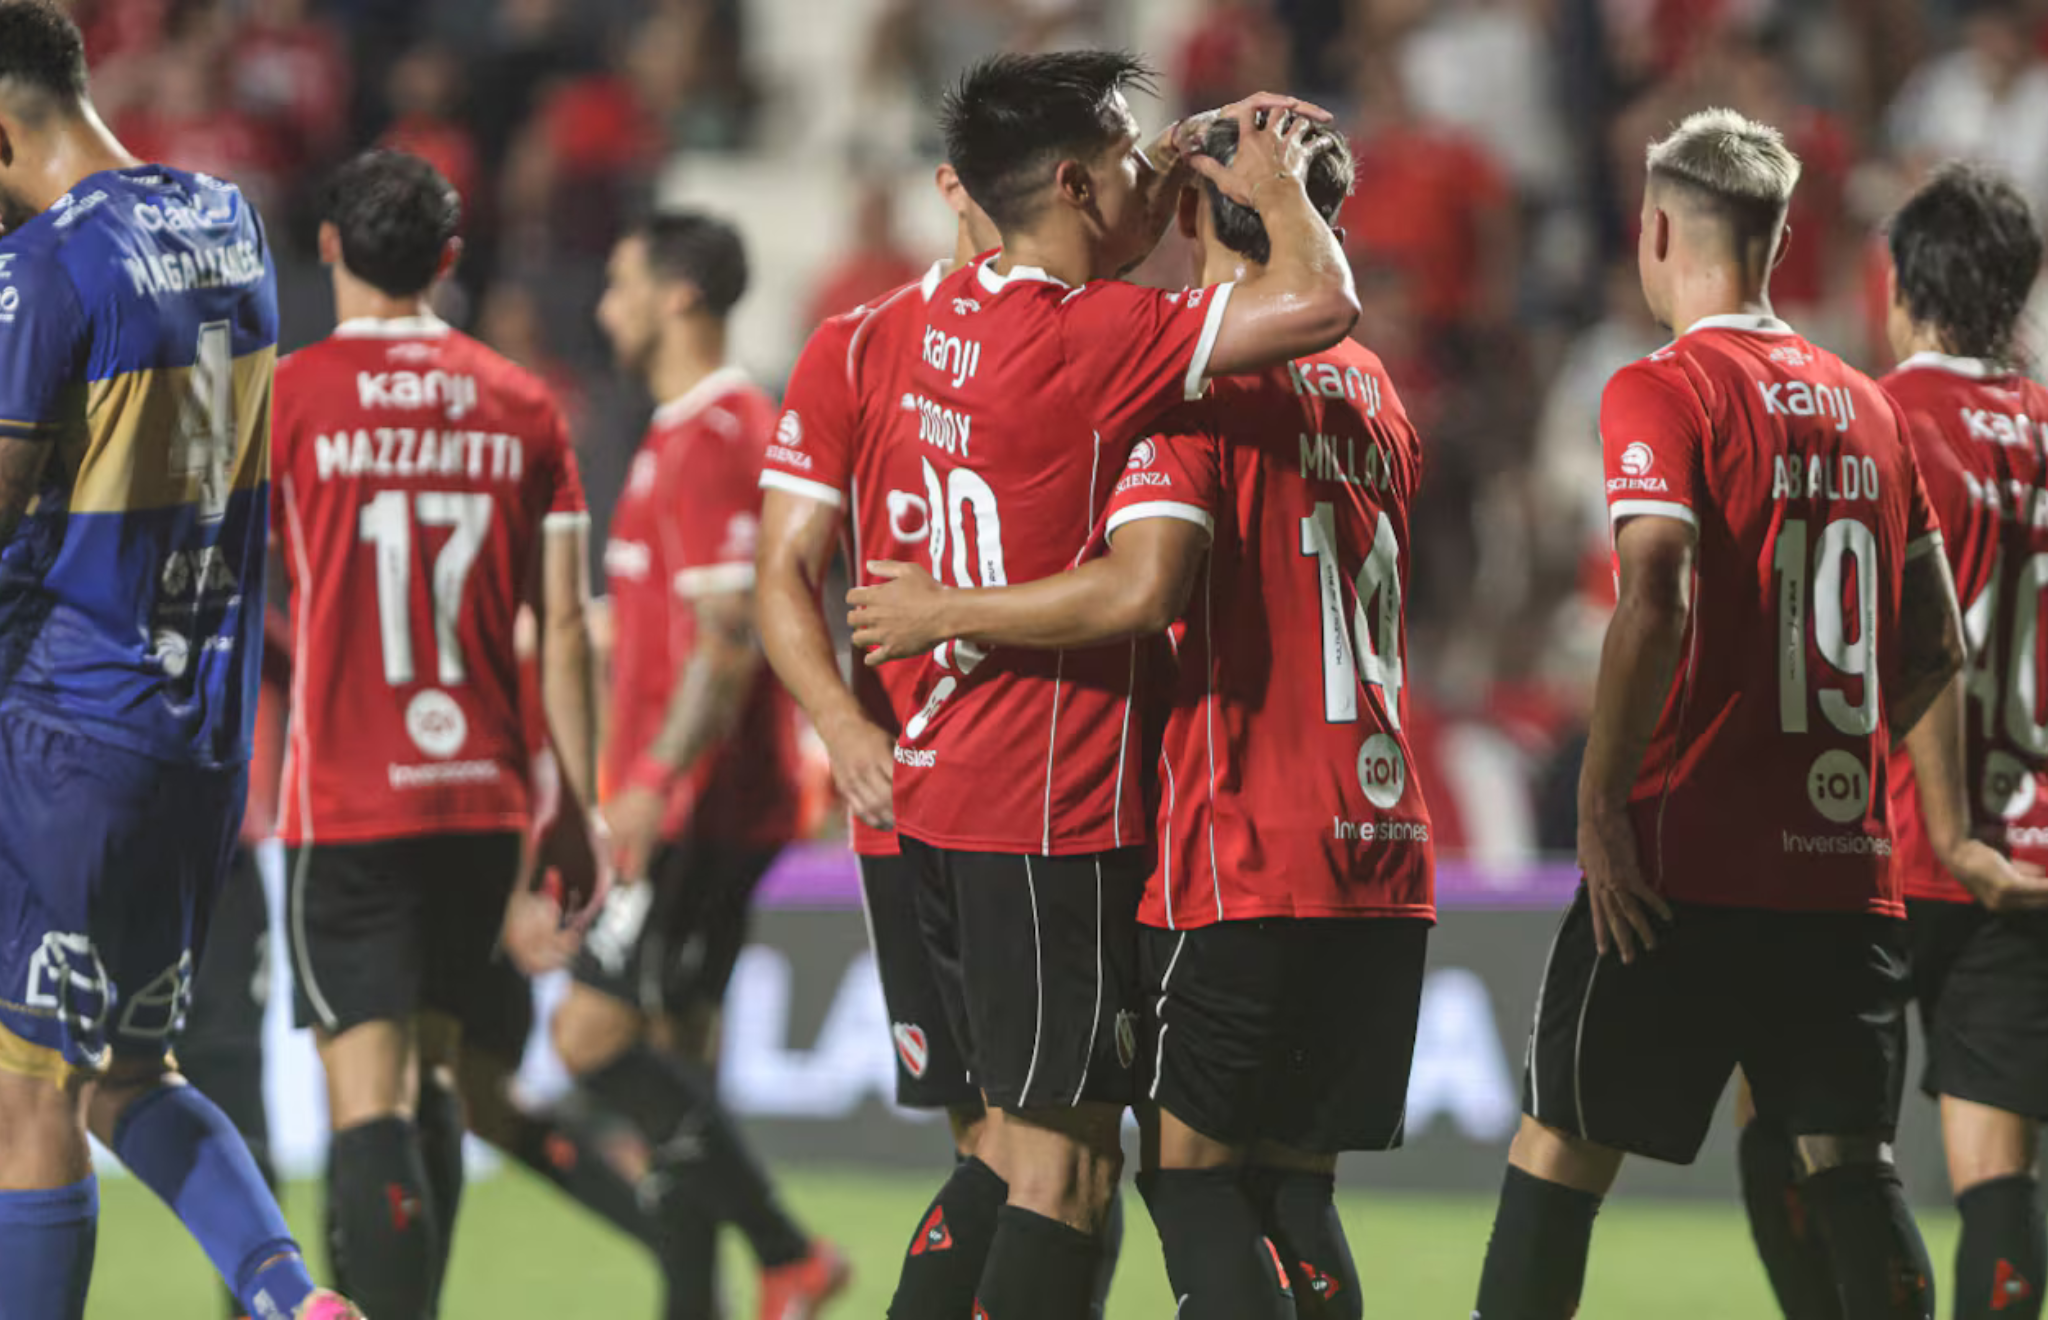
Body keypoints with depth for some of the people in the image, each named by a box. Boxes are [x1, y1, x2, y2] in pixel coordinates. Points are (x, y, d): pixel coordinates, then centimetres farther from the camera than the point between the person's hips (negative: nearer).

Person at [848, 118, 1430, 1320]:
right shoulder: (1372, 390, 17)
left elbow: (1143, 589, -21)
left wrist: (944, 614, -10)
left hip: (1245, 855, -7)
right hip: (1385, 859, 7)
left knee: (1191, 1166, -2)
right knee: (1293, 1179, 9)